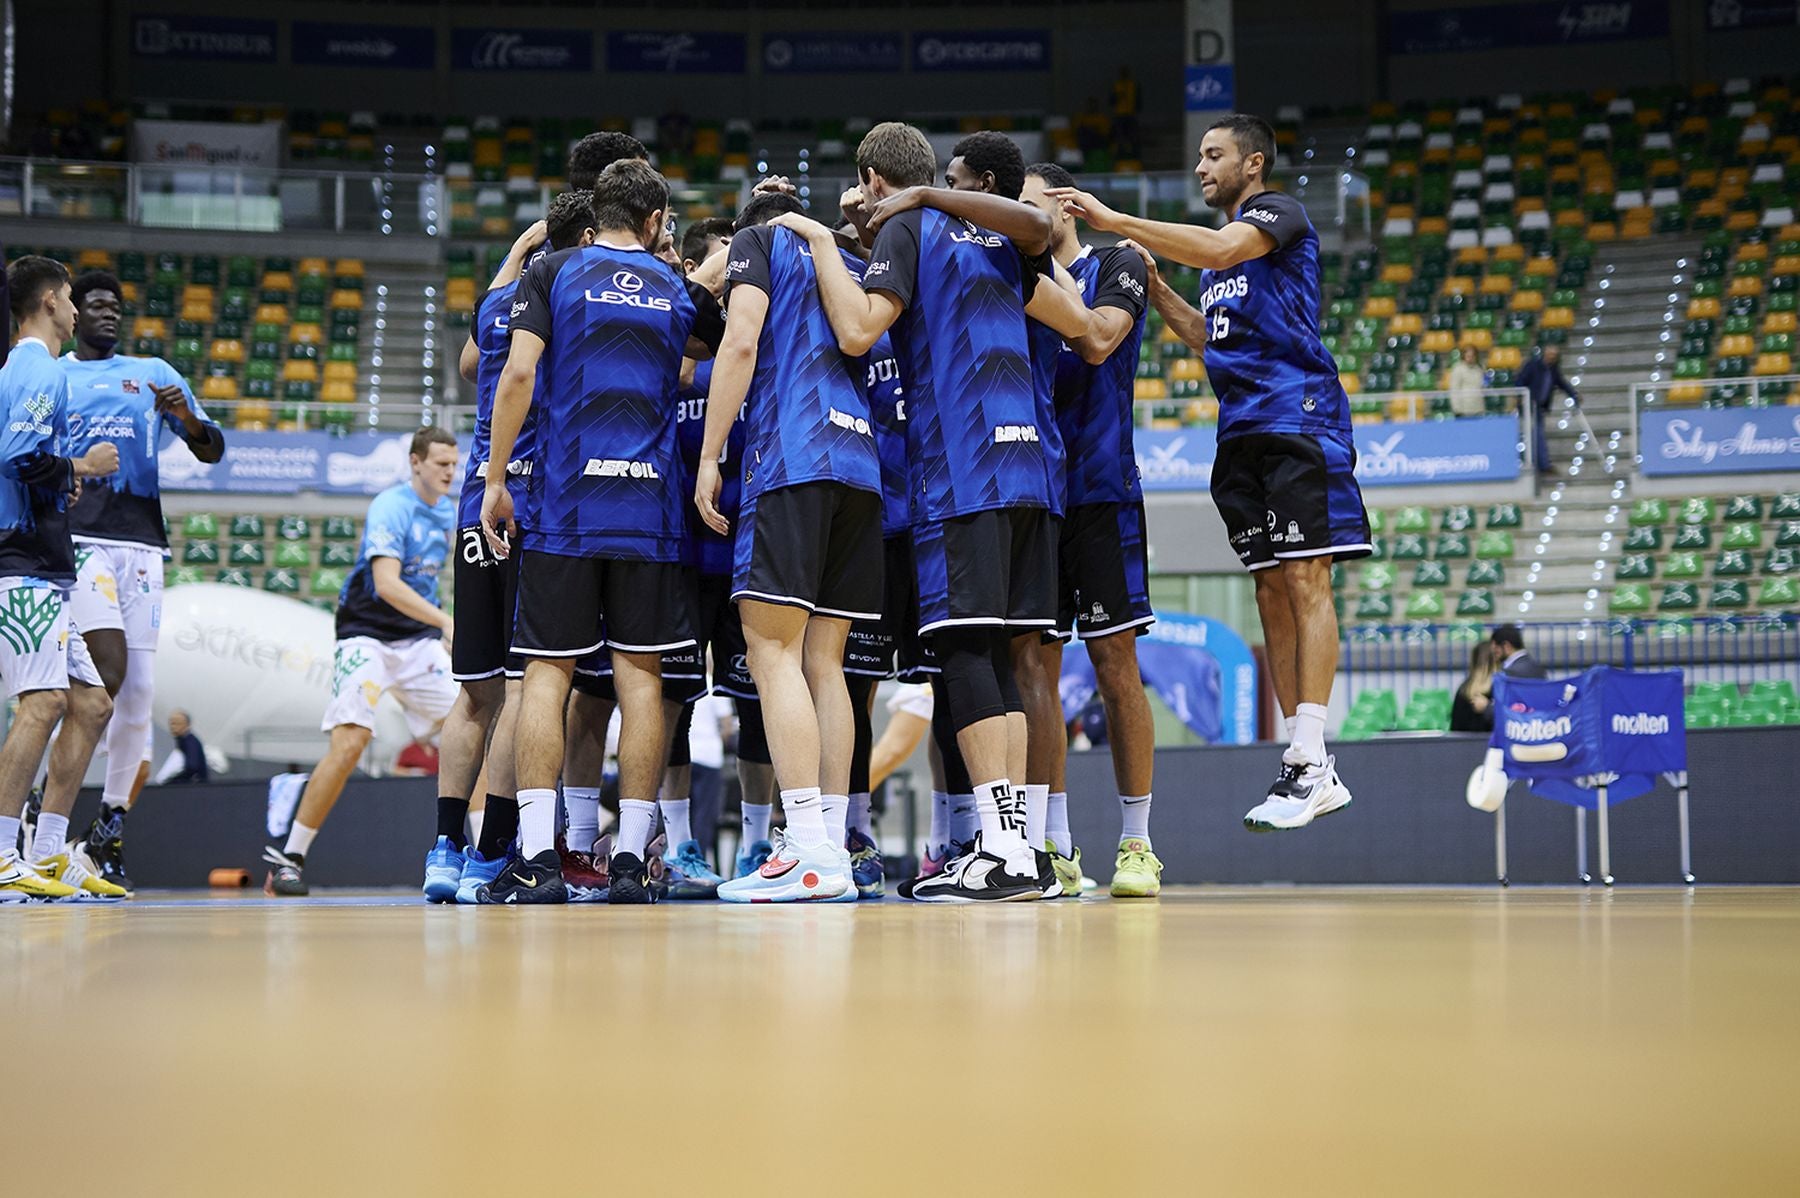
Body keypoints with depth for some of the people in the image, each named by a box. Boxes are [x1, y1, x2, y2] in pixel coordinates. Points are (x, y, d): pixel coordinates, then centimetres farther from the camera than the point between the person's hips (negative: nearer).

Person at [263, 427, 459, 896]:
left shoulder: (448, 511, 8)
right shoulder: (390, 507, -16)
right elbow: (386, 583, -29)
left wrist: (444, 629, 15)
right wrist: (445, 621, -38)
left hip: (420, 637, 7)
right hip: (367, 636, -7)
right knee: (350, 743, -20)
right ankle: (287, 857, -10)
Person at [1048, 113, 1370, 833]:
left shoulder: (1278, 213, -1)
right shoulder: (1218, 245, 25)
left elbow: (1224, 249, -22)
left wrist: (1116, 221, -22)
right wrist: (1152, 286, 19)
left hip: (1296, 416, -9)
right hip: (1242, 428, 9)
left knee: (1304, 579, -13)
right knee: (1271, 590, 4)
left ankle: (1309, 761, -18)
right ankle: (1309, 766, 5)